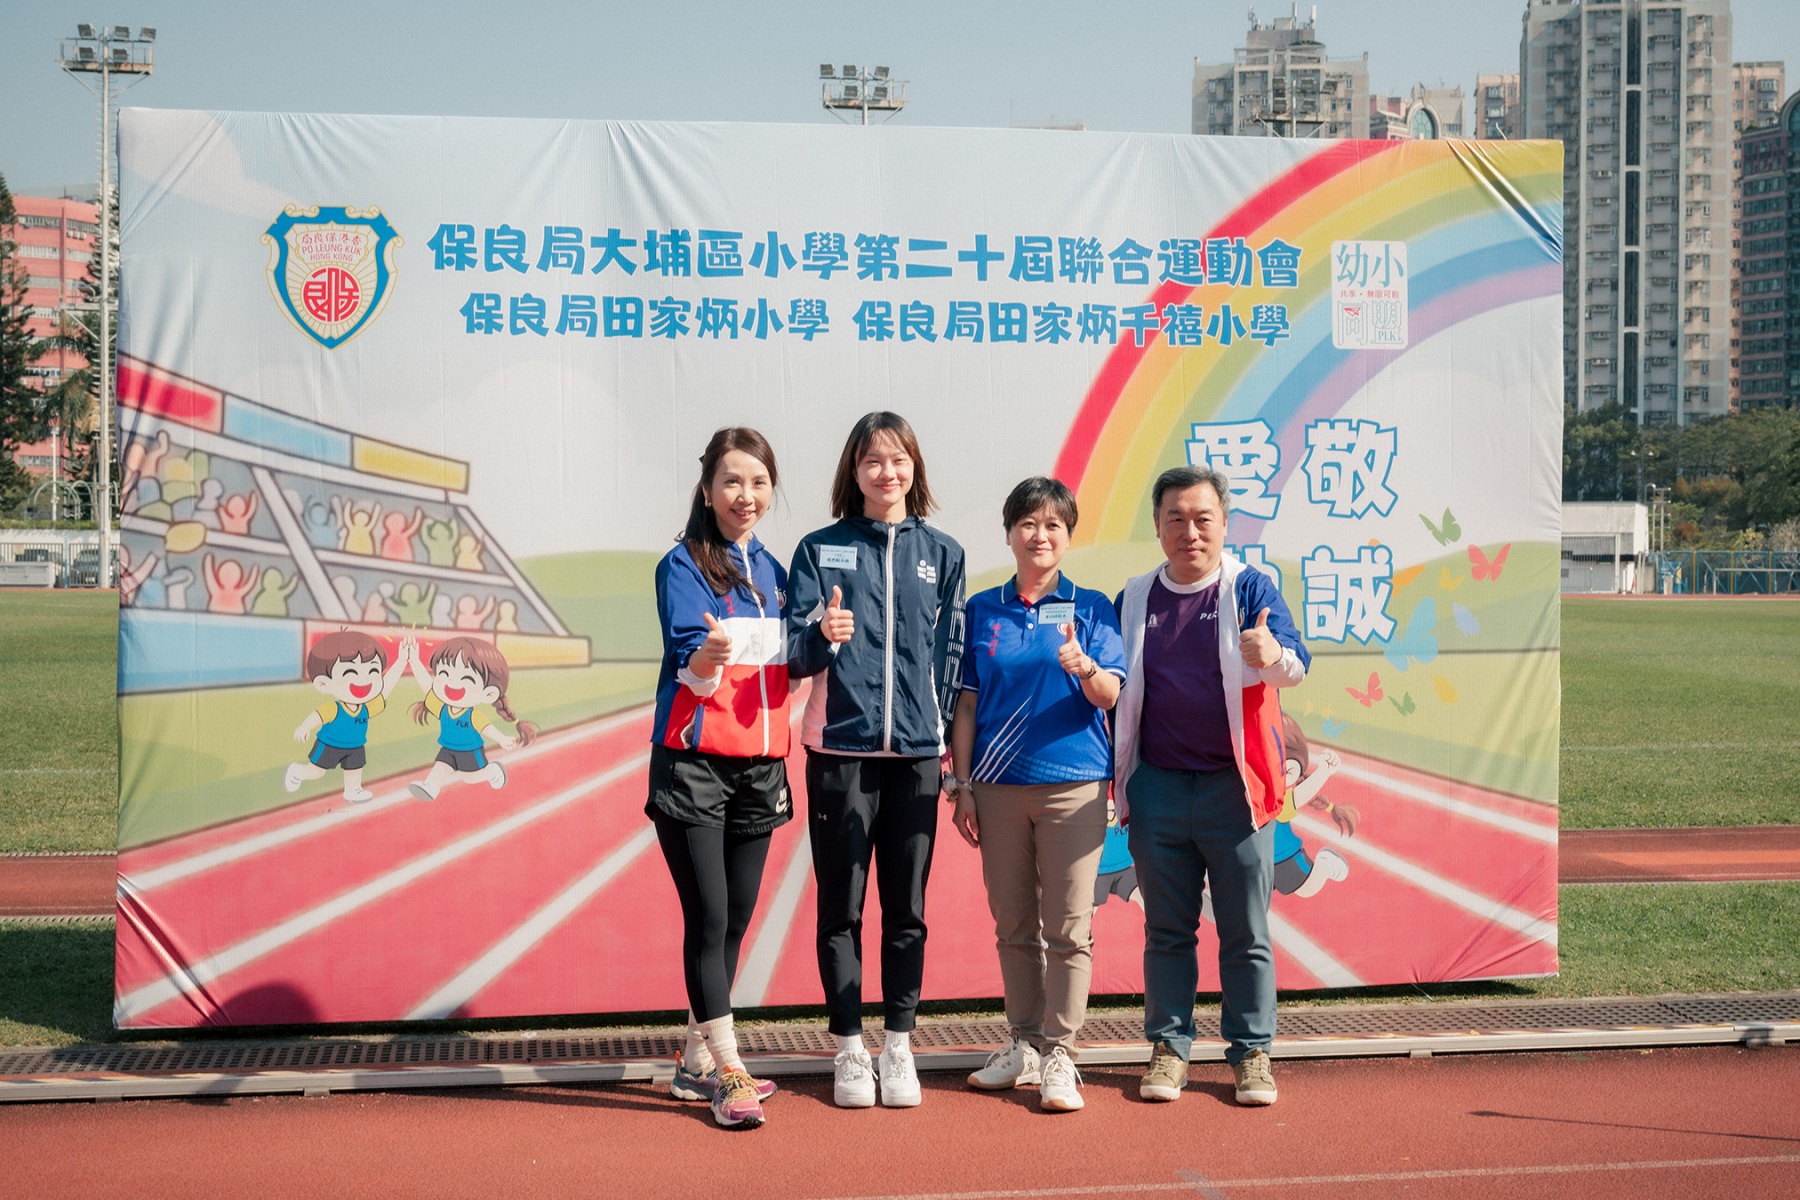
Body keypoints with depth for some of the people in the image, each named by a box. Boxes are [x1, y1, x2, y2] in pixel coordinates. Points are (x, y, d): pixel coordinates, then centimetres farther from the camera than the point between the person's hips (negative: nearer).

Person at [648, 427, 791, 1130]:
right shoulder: (682, 567, -6)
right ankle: (729, 1071, 1)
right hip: (694, 763, -6)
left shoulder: (771, 570, 12)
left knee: (735, 920, 8)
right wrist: (710, 654, -39)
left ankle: (696, 1064, 20)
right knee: (709, 917, -7)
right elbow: (692, 674, -16)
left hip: (758, 766, 6)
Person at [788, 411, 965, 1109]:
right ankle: (848, 1050, 13)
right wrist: (822, 636, -22)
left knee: (907, 909, 6)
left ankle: (898, 1046, 16)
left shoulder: (942, 554, 10)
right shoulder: (820, 550, 5)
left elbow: (950, 655, 10)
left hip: (916, 752, 1)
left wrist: (947, 740, 2)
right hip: (840, 749, -1)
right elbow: (795, 657, 0)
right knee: (841, 907, 3)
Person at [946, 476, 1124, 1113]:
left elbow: (1109, 695, -6)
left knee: (1067, 927, -2)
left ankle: (1059, 1055, 5)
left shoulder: (1090, 606, 3)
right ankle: (1024, 1043, 24)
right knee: (1013, 924, 11)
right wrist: (962, 785, 5)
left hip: (1072, 784, -3)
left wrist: (1085, 667, -28)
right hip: (998, 785, 3)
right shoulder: (982, 609, 9)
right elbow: (967, 702, 10)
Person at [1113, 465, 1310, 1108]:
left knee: (1246, 932, 3)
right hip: (1158, 788, 3)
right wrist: (1116, 778, 11)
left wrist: (1275, 656, -42)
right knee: (1166, 929, 10)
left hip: (1235, 786, -2)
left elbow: (1295, 663, -18)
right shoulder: (1134, 599, 8)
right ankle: (1168, 1047, 20)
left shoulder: (1250, 588, -2)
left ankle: (1251, 1052, 14)